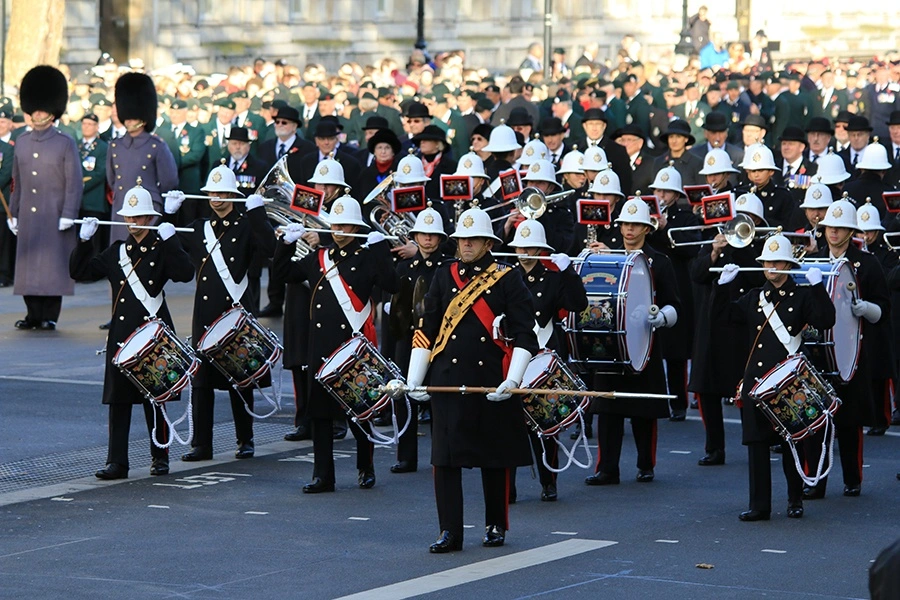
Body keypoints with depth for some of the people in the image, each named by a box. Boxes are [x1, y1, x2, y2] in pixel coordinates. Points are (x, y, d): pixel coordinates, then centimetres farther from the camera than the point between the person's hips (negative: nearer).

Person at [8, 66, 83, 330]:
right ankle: (34, 314, 11)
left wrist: (68, 215, -13)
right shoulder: (22, 142, 11)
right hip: (28, 216, 4)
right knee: (28, 263, 3)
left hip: (55, 216, -4)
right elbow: (17, 181, 15)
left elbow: (74, 183, -6)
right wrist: (13, 213, 11)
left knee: (54, 264, -2)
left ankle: (50, 316, 5)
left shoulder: (65, 143, -3)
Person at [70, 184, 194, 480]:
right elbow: (80, 271, 11)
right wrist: (84, 240, 0)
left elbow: (185, 273, -18)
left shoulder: (162, 250, -1)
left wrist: (170, 240, -22)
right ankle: (116, 462, 3)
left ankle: (160, 457, 15)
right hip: (121, 333, 4)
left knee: (155, 398, 3)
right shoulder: (117, 252, 11)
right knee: (118, 398, 1)